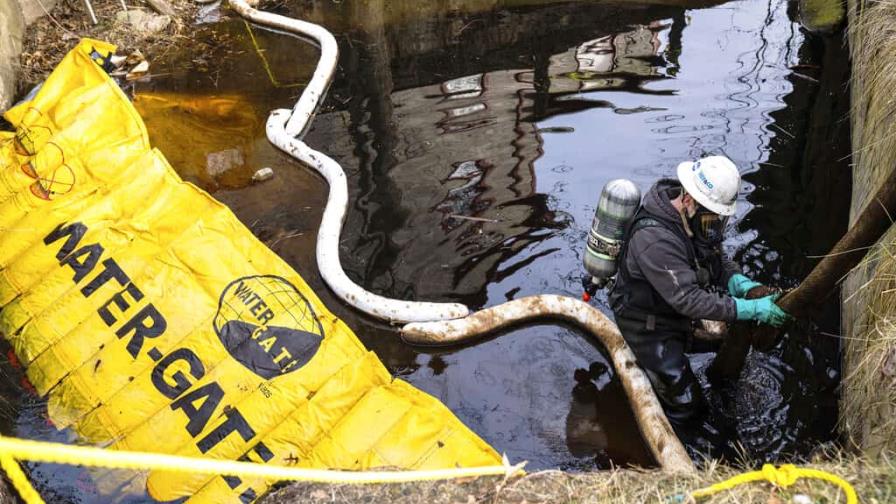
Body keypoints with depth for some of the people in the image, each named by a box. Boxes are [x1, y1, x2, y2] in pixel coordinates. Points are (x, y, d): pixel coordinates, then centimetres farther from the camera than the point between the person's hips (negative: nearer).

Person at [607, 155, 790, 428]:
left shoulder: (696, 216, -8)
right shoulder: (654, 239, -36)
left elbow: (718, 262, 1)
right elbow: (688, 299, -36)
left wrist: (744, 285, -20)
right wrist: (750, 309, -36)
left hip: (678, 313, 8)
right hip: (649, 327, -8)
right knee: (687, 406, -3)